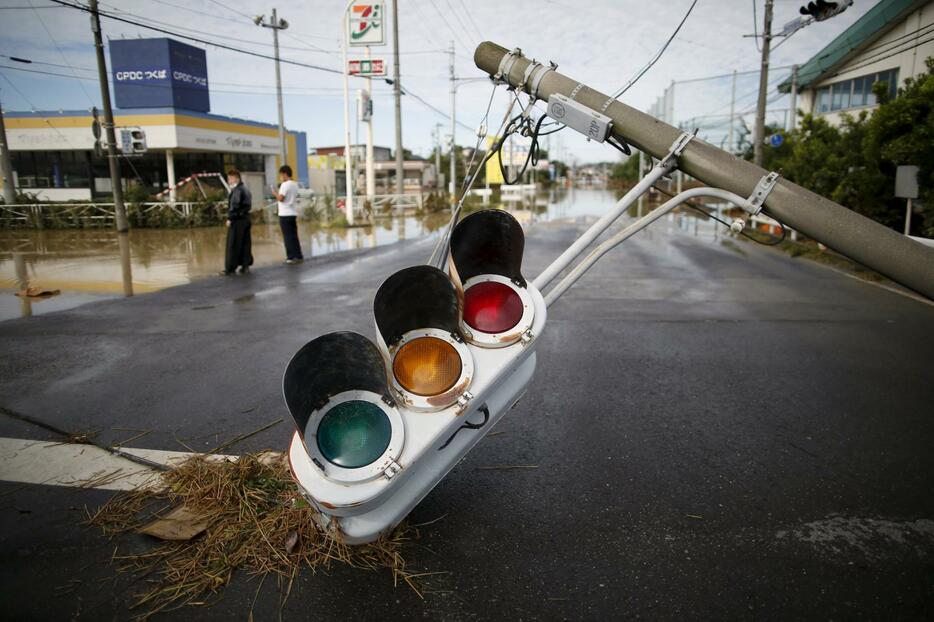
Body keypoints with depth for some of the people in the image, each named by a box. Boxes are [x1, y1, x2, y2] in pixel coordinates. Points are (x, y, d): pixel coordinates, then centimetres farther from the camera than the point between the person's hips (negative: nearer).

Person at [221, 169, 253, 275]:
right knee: (245, 243, 9)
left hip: (237, 220, -9)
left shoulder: (237, 190, -13)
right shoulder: (245, 189, 16)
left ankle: (230, 268, -1)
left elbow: (234, 206, -19)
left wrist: (230, 218, -15)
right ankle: (245, 265, 12)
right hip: (246, 218, 9)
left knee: (233, 245, -4)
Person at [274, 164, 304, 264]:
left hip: (285, 214, -8)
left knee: (288, 236, -3)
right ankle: (298, 256, 13)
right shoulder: (295, 185, 13)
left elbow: (280, 198, -19)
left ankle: (291, 257, -2)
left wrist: (275, 193, -1)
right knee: (294, 235, 11)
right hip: (293, 213, 8)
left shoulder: (285, 185, -13)